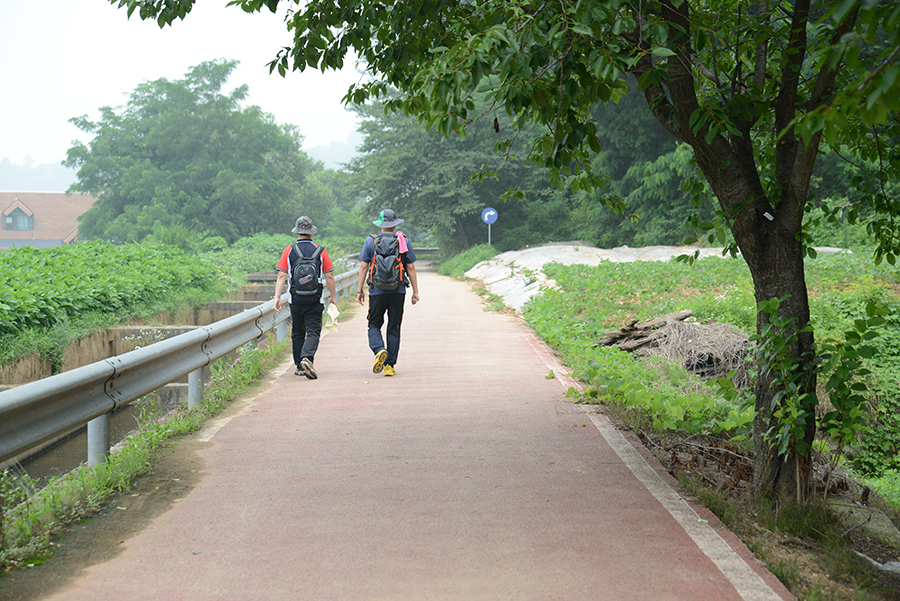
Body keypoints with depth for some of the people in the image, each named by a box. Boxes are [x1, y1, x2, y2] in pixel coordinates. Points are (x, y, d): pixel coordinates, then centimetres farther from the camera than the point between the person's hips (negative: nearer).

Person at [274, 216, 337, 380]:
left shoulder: (288, 251, 1)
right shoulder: (320, 251, -1)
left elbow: (281, 276, -5)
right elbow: (329, 276, 0)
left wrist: (277, 297, -5)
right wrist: (333, 296, 10)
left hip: (296, 299, 2)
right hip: (314, 299, -2)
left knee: (297, 333, 14)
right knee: (313, 332, -2)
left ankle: (300, 366, 21)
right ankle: (307, 359, -26)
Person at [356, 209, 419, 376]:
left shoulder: (371, 241, 1)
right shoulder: (404, 241, 3)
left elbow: (363, 267, -1)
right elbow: (410, 268, 4)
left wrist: (360, 290, 5)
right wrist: (415, 292, 9)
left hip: (377, 291, -1)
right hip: (398, 292, 1)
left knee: (374, 325, 11)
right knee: (394, 328, 8)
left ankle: (379, 350, -17)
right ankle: (390, 366, 6)